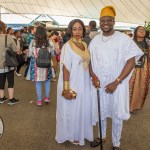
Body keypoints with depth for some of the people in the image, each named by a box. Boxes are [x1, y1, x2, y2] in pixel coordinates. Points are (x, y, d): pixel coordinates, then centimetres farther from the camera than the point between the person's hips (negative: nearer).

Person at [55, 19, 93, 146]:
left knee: (83, 109, 17)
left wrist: (92, 79, 9)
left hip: (85, 84, 7)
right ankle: (72, 135, 29)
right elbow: (65, 68, -17)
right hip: (73, 84, -6)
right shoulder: (68, 46, -13)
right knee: (71, 111, 9)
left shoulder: (85, 45, 7)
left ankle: (81, 132, 38)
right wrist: (66, 88, -20)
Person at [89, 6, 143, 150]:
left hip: (117, 84, -3)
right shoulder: (95, 40, 5)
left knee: (117, 114, 7)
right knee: (100, 111, 18)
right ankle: (102, 136, 41)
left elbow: (131, 61, -11)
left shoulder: (123, 39, -9)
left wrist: (116, 82, -17)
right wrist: (93, 76, -9)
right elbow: (90, 60, 10)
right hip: (99, 83, 4)